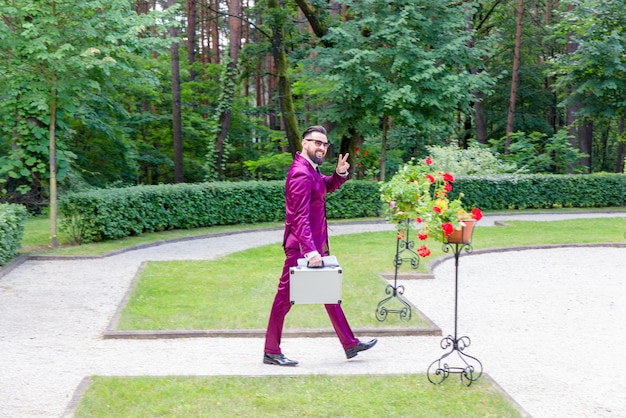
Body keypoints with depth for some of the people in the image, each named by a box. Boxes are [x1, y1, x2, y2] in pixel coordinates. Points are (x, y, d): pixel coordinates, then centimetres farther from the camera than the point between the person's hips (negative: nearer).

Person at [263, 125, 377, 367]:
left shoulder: (312, 170, 11)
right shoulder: (300, 173, -19)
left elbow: (327, 187, 31)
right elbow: (299, 217, -26)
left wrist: (340, 173, 8)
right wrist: (310, 250, -32)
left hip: (315, 245, 11)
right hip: (301, 247, -11)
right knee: (286, 296, -3)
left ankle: (350, 344, 22)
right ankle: (271, 352, 5)